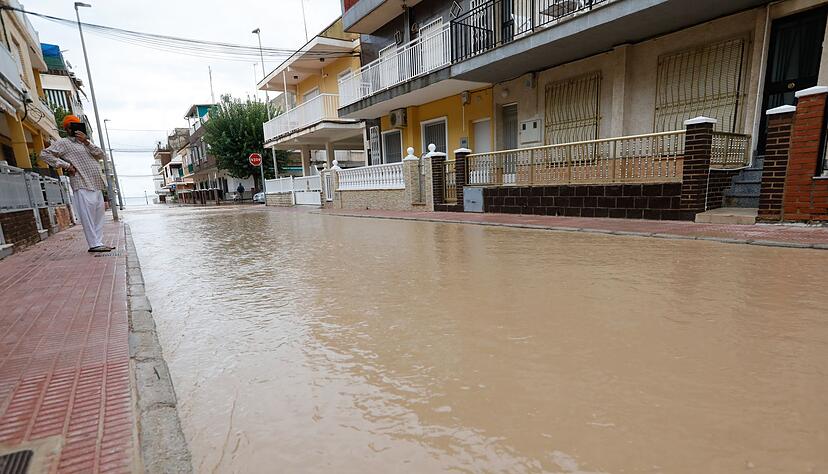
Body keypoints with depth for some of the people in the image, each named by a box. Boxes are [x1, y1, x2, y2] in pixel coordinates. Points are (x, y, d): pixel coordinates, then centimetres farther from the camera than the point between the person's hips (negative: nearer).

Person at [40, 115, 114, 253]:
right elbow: (45, 153, -4)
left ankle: (99, 242, 12)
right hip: (83, 185, -7)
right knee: (88, 216, -9)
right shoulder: (63, 143, 4)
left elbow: (101, 155, 9)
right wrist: (66, 165, -11)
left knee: (99, 215, 7)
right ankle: (94, 244, -9)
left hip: (97, 185, 7)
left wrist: (86, 142, -3)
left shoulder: (85, 143, 24)